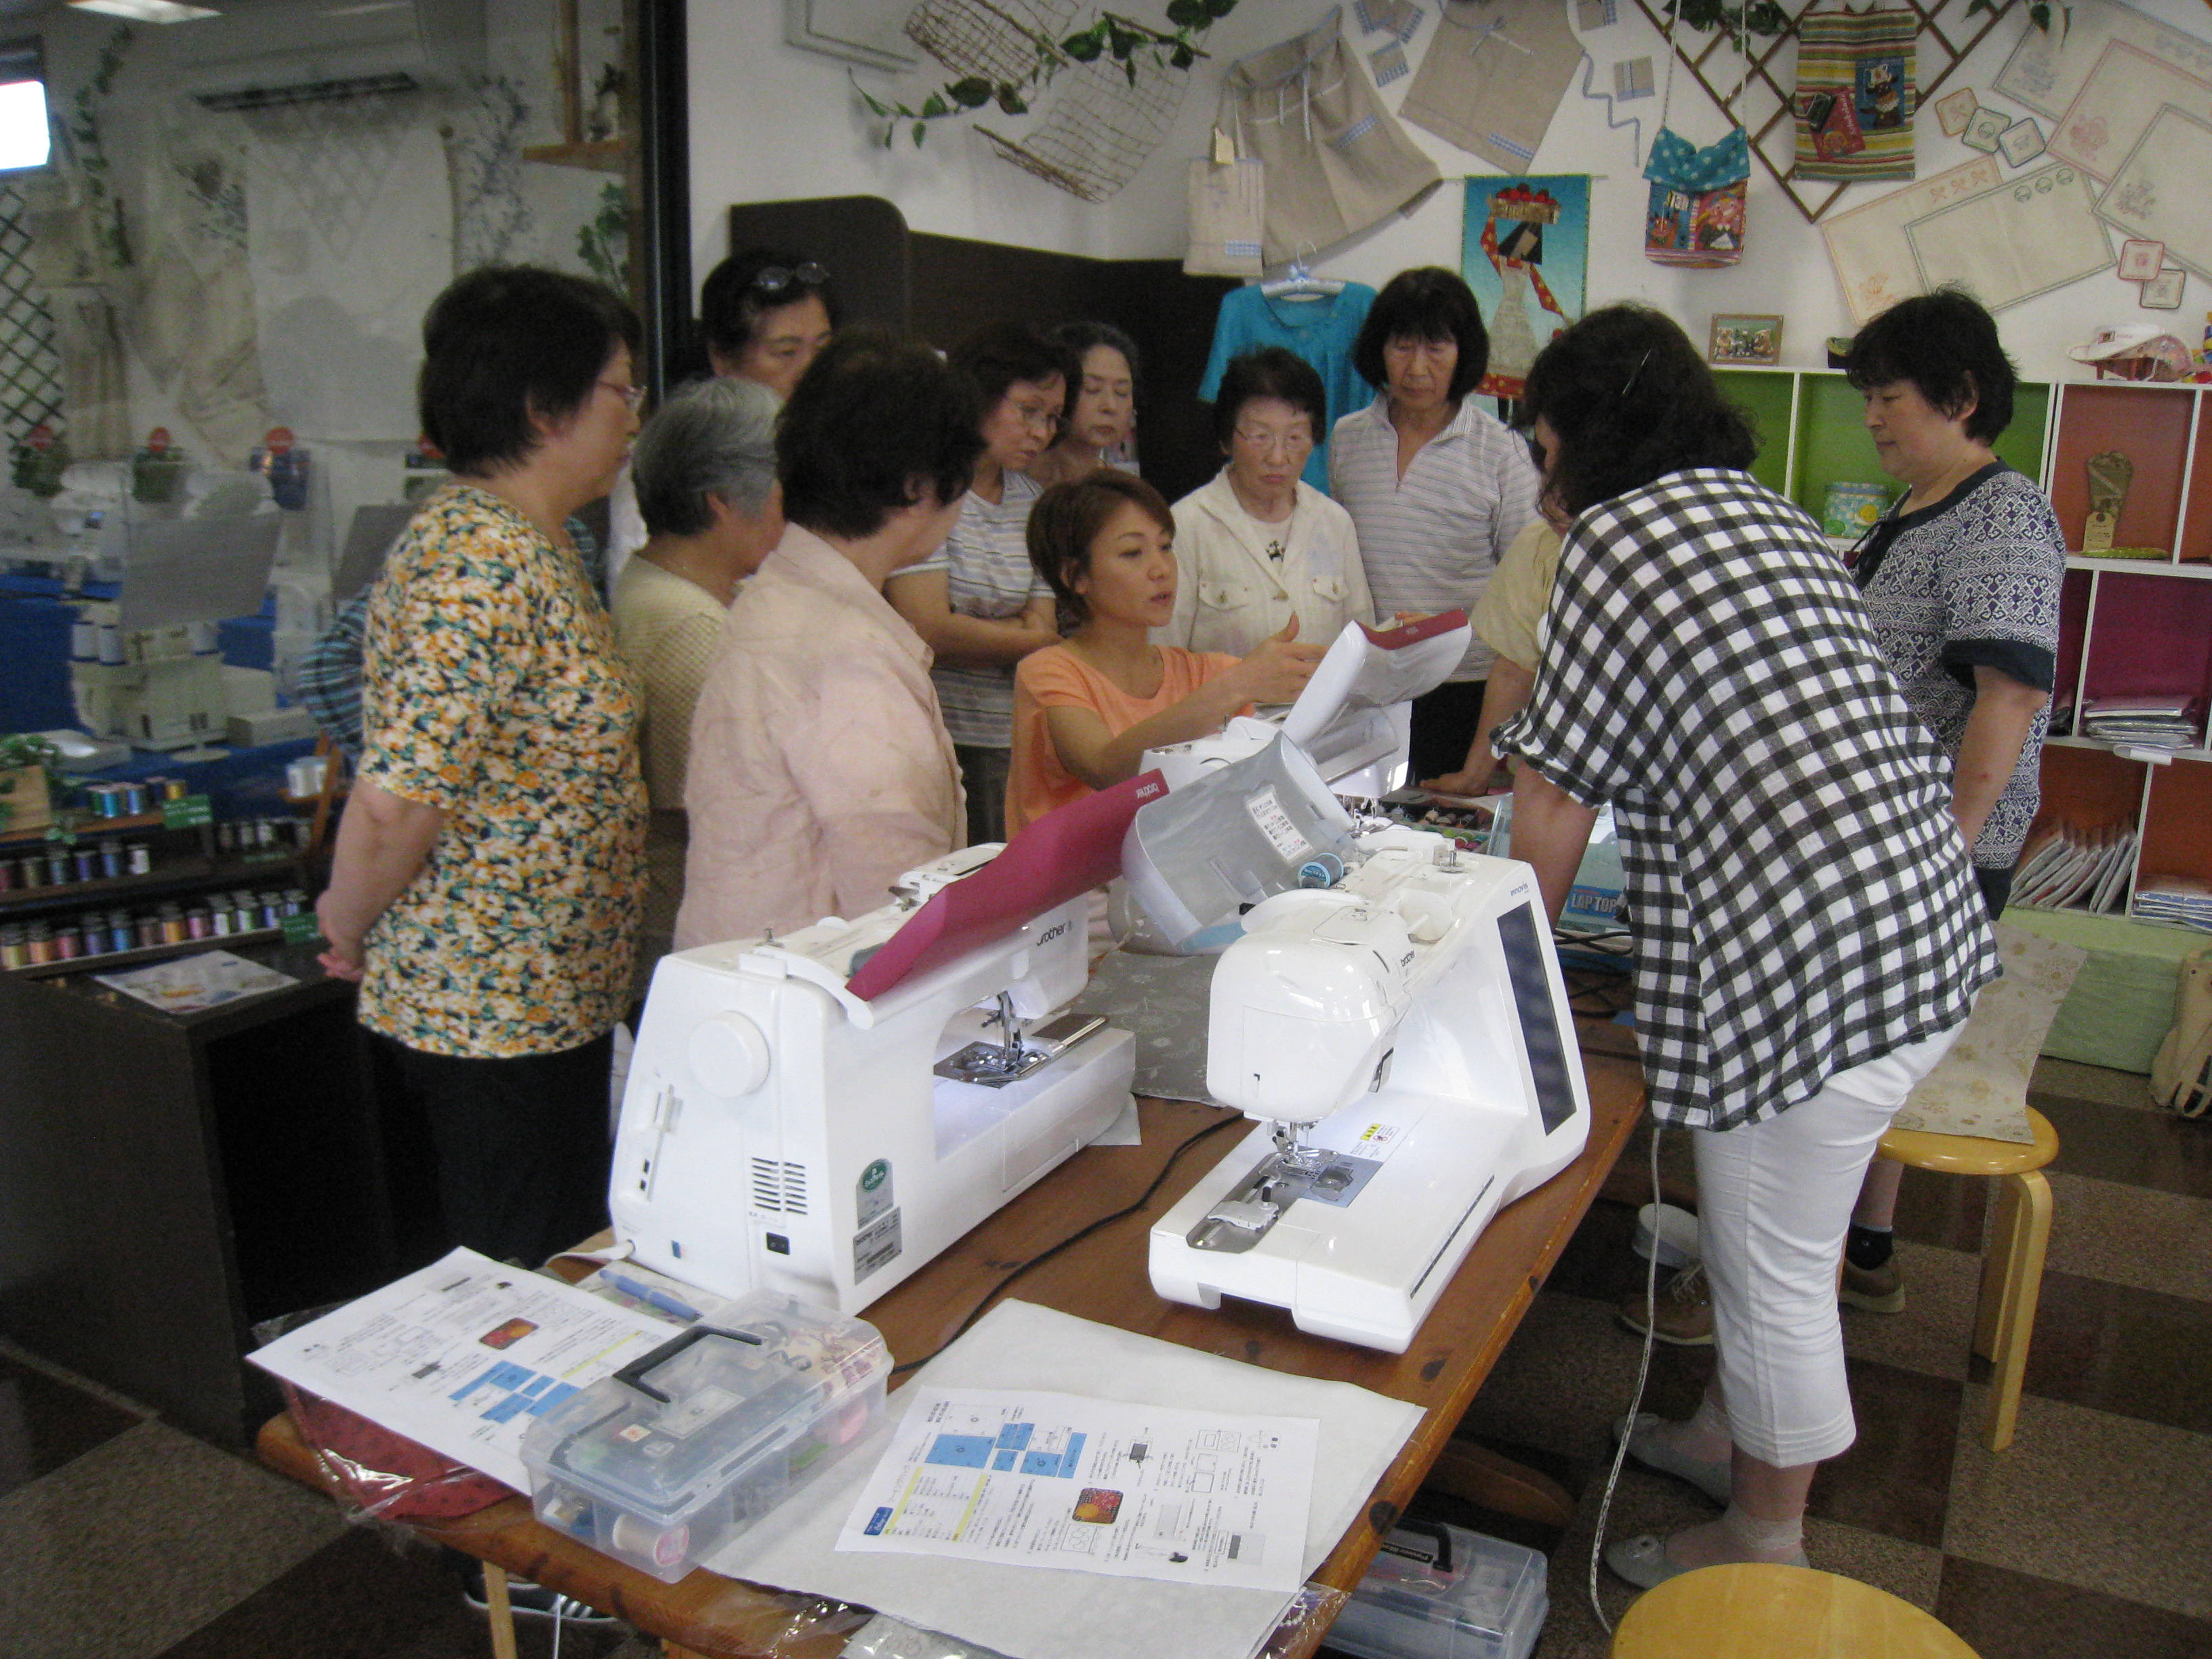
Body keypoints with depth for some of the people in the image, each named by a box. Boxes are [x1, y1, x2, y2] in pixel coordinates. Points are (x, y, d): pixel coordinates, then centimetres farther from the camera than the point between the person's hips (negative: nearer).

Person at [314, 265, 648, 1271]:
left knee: (567, 1264, 20)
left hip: (550, 993, 9)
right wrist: (350, 928, -9)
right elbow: (397, 800, -26)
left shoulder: (520, 543, 10)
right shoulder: (485, 566, -23)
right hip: (499, 1009, -9)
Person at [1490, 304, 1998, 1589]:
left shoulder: (1616, 532, -8)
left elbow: (1559, 795, -6)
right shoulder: (1774, 516, 17)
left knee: (1774, 1273, 9)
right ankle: (1730, 1436, 44)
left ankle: (1766, 1550, 28)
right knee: (1752, 1231, 25)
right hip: (1928, 918, 9)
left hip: (1818, 954, -9)